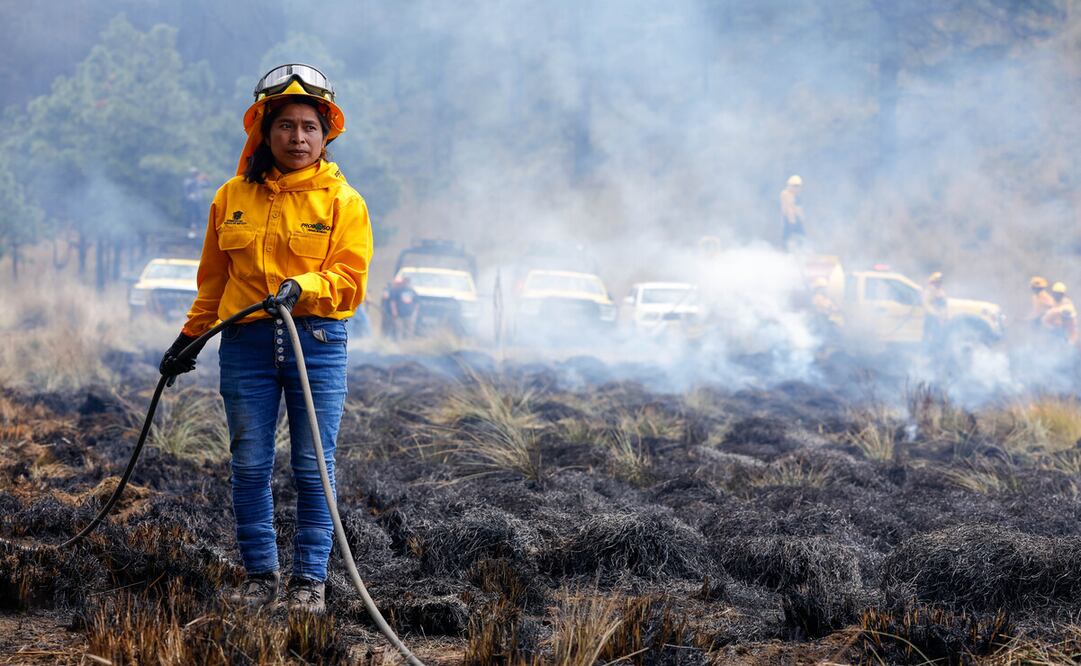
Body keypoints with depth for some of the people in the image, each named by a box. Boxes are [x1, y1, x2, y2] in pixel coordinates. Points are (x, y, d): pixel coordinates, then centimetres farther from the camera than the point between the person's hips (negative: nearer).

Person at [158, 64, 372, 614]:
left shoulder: (341, 200, 3)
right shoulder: (232, 198, 10)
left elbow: (350, 277, -3)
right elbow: (213, 279, 19)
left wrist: (301, 288, -20)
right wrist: (190, 337, 21)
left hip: (317, 344, -2)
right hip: (246, 344, 2)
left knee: (312, 468, -2)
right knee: (250, 467, 2)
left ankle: (309, 579, 7)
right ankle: (259, 575, 13)